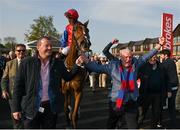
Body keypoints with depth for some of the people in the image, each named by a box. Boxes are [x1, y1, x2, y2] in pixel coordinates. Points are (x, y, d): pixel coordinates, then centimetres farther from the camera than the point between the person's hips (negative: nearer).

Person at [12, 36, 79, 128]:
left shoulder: (58, 63, 3)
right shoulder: (27, 63, -4)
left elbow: (68, 77, 14)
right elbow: (18, 86, -2)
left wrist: (77, 65, -1)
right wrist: (16, 108, -4)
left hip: (51, 107, 2)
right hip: (31, 107, -2)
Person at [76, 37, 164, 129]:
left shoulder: (135, 64, -3)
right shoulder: (113, 66, -9)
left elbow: (146, 57, 4)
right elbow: (97, 68, -11)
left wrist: (159, 45, 1)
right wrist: (86, 61, -28)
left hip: (131, 103, 1)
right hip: (115, 103, 0)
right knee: (110, 125, 21)